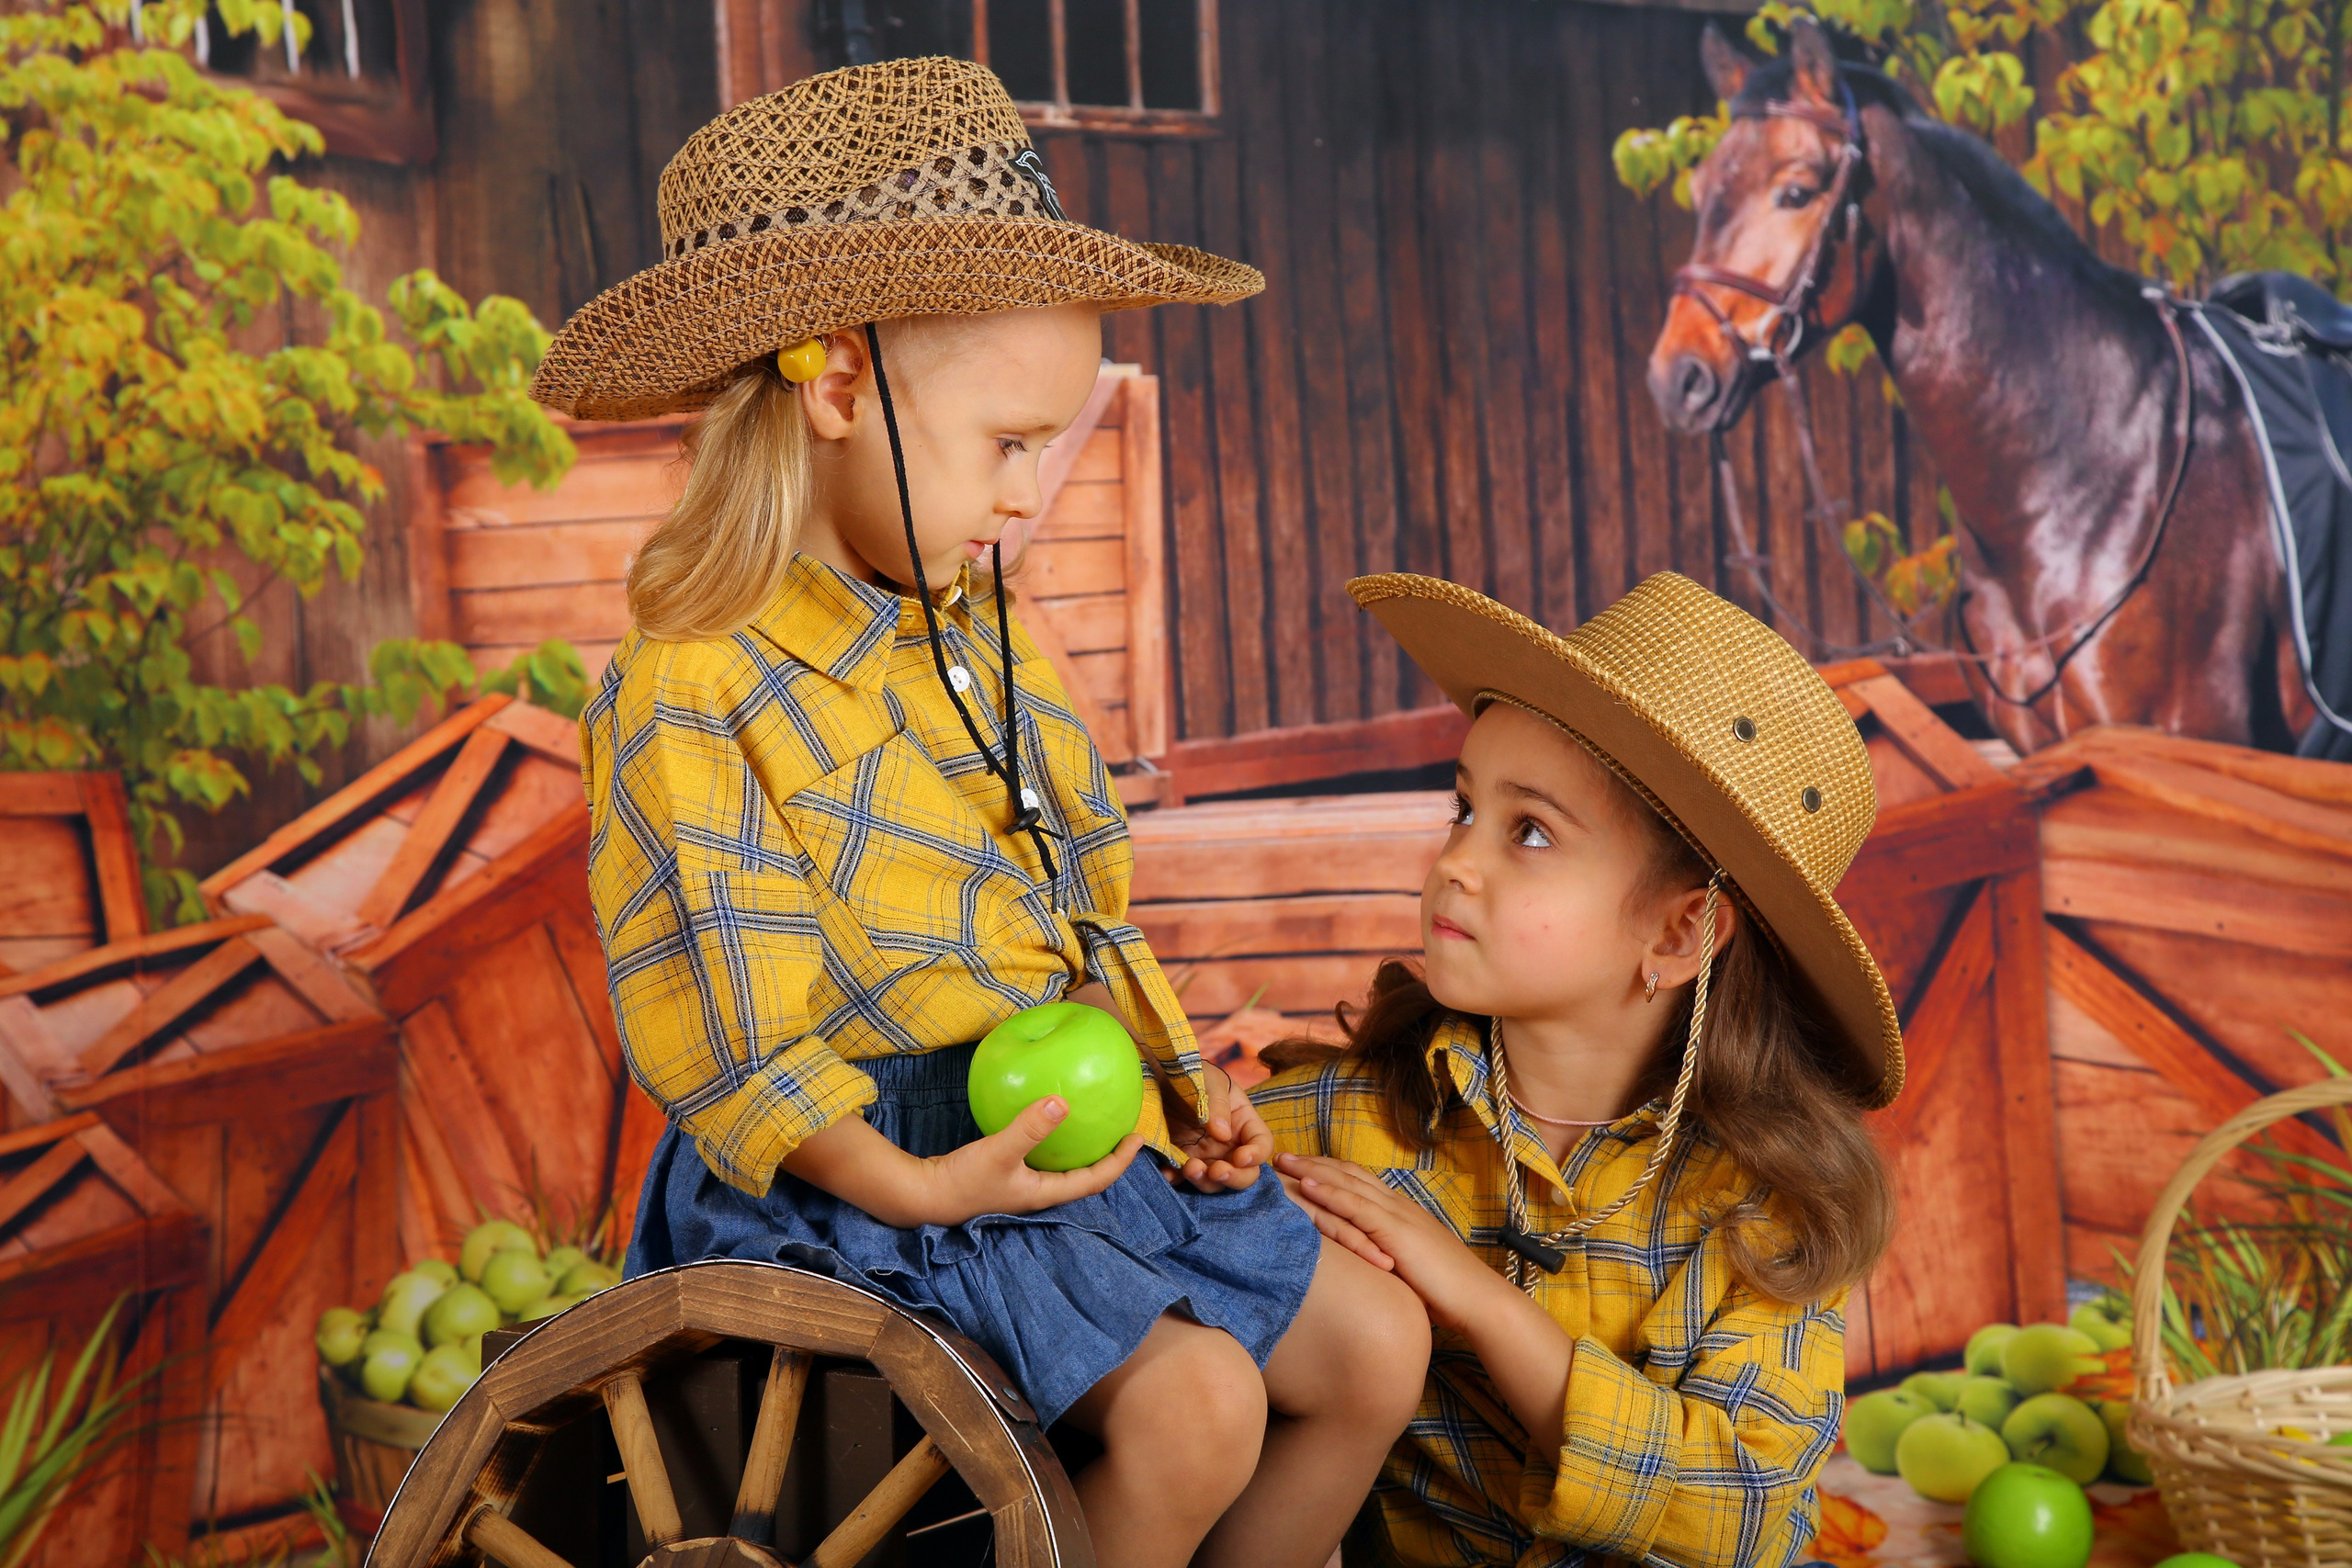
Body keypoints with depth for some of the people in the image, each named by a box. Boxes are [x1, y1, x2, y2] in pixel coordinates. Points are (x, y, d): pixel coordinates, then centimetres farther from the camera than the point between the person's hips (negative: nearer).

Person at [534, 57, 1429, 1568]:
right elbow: (717, 1030, -19)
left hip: (1077, 1124, 8)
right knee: (1194, 1400, -25)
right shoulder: (692, 702, -17)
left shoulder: (985, 639, 10)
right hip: (869, 1166, -8)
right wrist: (918, 1188, -27)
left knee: (1375, 1341, 2)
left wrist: (1174, 1076, 5)